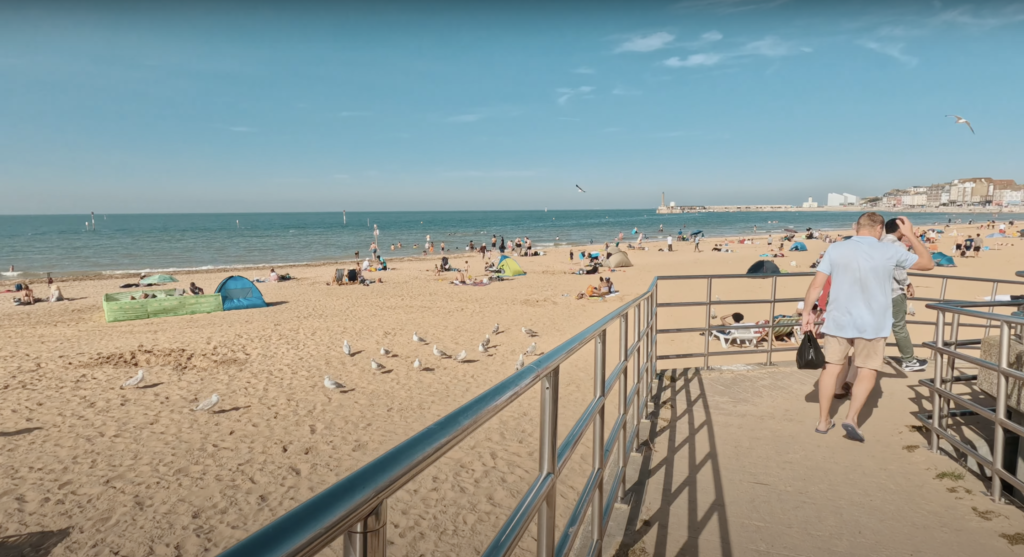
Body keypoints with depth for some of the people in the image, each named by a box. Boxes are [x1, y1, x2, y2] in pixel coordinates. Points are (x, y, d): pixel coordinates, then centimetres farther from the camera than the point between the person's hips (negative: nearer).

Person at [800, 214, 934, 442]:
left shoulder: (836, 249, -4)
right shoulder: (890, 252, -6)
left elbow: (816, 285, -7)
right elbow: (928, 263, 10)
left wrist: (807, 311, 0)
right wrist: (910, 235, 15)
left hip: (838, 320, 2)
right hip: (872, 324, -1)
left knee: (831, 367, 12)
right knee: (867, 370, 10)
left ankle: (823, 420, 17)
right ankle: (852, 417, -5)